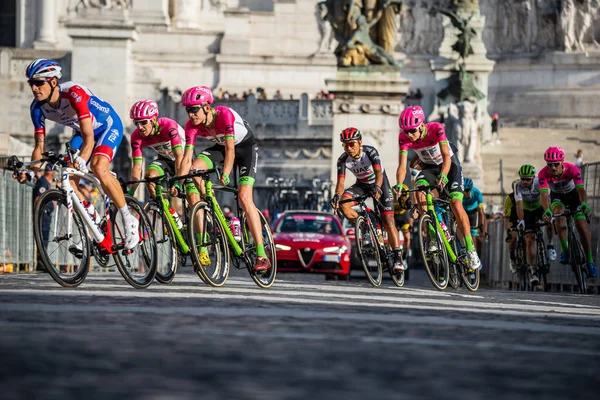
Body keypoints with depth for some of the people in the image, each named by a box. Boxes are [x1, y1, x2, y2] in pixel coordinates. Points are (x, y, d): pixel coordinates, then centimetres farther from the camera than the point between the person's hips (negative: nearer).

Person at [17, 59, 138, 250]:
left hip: (108, 126, -7)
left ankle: (129, 220, -17)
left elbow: (89, 137, -42)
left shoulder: (74, 93, -36)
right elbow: (40, 145, -13)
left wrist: (80, 160, -58)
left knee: (98, 167, -30)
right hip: (82, 131, 7)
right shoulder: (38, 107, -16)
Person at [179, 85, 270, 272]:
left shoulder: (224, 115, -35)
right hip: (220, 146, 5)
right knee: (193, 170, -24)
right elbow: (187, 157, -23)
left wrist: (225, 174, -56)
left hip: (245, 146, -5)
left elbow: (230, 150, -42)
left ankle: (262, 255, -21)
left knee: (244, 196, -21)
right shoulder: (192, 125, -20)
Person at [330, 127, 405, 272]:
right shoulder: (343, 159, -19)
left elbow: (378, 172, -41)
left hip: (379, 184, -3)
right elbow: (341, 180, -28)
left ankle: (398, 258, -9)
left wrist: (377, 188, -62)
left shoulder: (370, 152, -28)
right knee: (343, 204, -26)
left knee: (388, 222, -14)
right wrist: (337, 195, -49)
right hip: (362, 185, 3)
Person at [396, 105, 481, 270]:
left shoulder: (436, 128, -31)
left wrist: (443, 175, -59)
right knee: (418, 190, -29)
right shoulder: (404, 138, -23)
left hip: (450, 165, -3)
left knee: (456, 204, -19)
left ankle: (470, 249, -12)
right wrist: (399, 185, -48)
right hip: (429, 168, 3)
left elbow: (446, 156, -40)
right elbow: (402, 166, -29)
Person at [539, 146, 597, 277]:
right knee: (559, 214, -33)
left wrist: (584, 205, -62)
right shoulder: (543, 174, -32)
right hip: (557, 196, 0)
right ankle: (565, 251, -28)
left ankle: (590, 262, -3)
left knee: (582, 226, -13)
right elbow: (544, 194, -43)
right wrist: (547, 211, -62)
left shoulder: (572, 169, -33)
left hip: (573, 194, 0)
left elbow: (581, 189, -42)